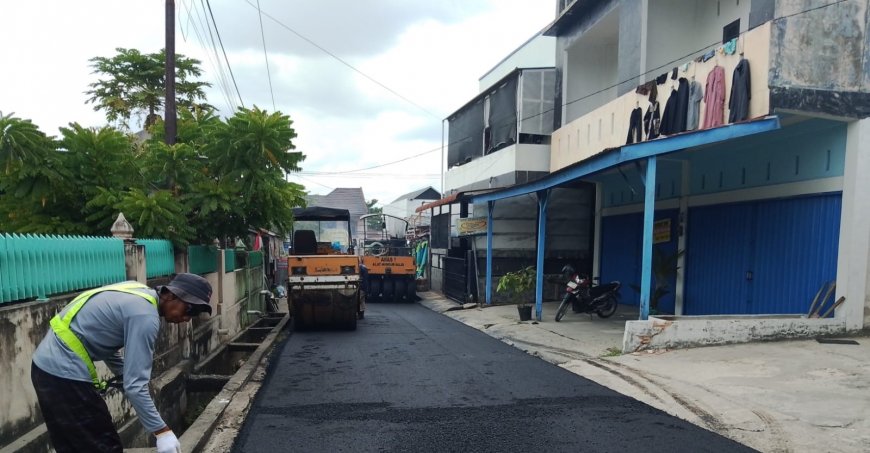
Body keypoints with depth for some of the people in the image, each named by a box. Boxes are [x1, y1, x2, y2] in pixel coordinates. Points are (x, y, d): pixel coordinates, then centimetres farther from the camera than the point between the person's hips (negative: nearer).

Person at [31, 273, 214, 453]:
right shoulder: (145, 316, -21)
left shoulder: (138, 292, 7)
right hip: (65, 373, -10)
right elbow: (136, 386, -22)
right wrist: (162, 431, -17)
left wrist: (123, 376, 12)